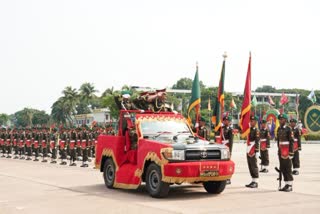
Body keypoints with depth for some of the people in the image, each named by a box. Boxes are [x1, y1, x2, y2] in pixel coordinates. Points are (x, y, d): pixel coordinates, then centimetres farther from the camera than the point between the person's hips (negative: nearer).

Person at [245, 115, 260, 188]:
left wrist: (257, 151, -20)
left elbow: (257, 142, -16)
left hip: (253, 152, -8)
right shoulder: (249, 129, 15)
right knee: (250, 167, 11)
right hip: (248, 151, 8)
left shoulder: (256, 130, -10)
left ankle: (255, 182, 0)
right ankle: (253, 181, 18)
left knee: (254, 166, -5)